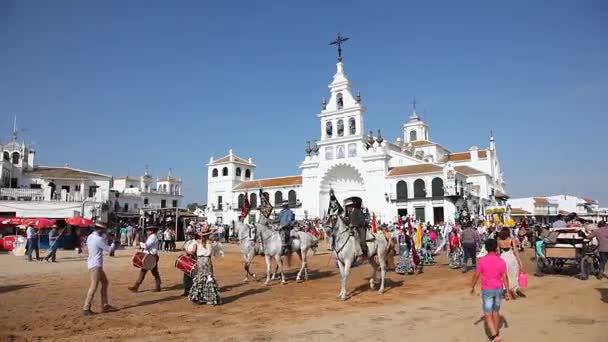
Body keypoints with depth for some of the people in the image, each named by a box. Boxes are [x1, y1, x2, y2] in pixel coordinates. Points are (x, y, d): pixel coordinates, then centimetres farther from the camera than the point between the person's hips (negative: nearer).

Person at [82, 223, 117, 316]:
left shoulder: (90, 237, 9)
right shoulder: (99, 239, -18)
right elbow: (109, 249, -9)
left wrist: (105, 239, 11)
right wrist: (113, 242, 8)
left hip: (96, 265, 10)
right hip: (95, 265, -10)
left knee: (105, 282, 16)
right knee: (94, 287, -7)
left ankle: (105, 306, 20)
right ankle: (86, 309, -3)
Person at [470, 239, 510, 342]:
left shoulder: (482, 260, -12)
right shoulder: (501, 261, -6)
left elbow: (476, 275, -8)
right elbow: (505, 277, -6)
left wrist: (472, 287, 4)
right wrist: (507, 291, 2)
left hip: (487, 290, -3)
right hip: (498, 289, 3)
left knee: (488, 315, 1)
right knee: (496, 312, 19)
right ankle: (496, 333, 30)